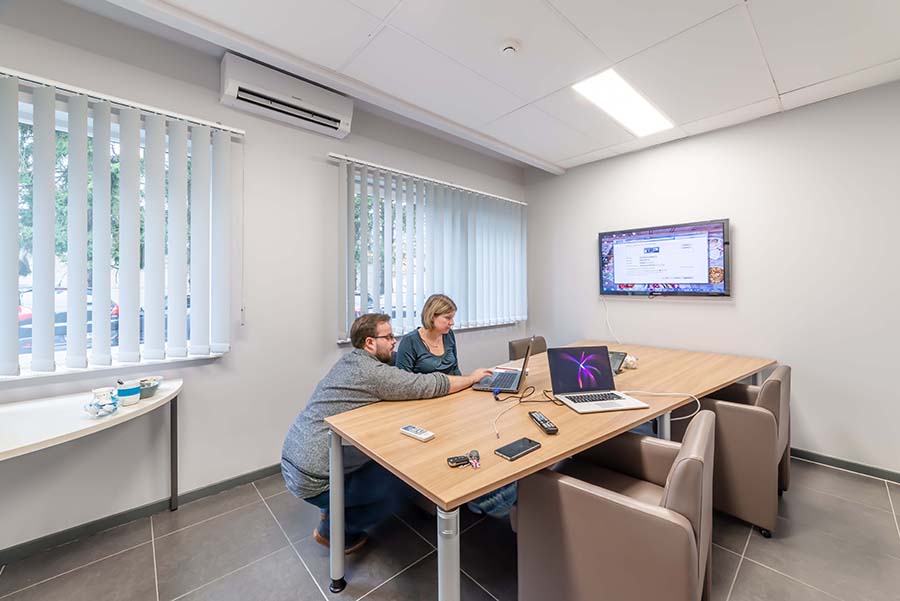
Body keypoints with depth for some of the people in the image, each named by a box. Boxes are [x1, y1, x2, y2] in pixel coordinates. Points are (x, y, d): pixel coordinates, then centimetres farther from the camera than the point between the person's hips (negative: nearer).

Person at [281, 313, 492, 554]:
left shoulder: (349, 361, 5)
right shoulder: (371, 372, -22)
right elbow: (431, 385, -21)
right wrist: (472, 378, -4)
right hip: (312, 480, -9)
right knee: (407, 479, 0)